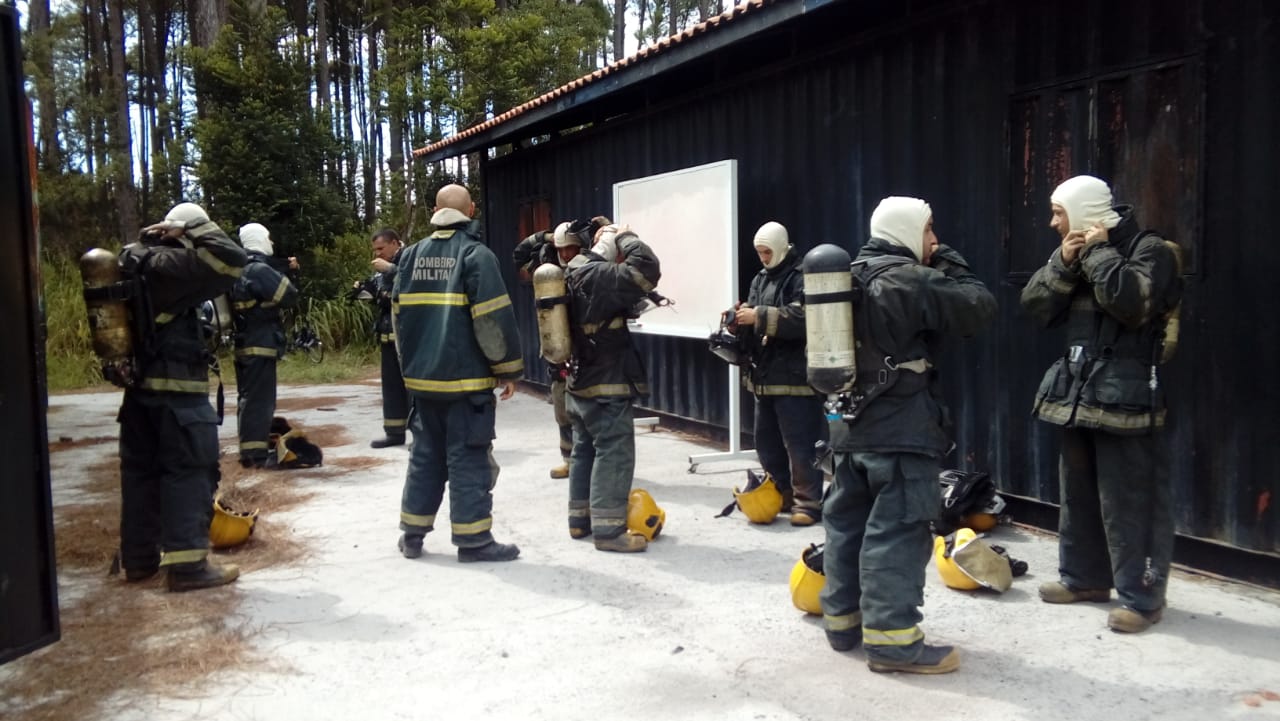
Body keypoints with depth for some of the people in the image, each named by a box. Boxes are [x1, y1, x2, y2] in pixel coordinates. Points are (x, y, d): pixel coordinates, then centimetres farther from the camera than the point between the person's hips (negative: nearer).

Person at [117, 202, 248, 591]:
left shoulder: (135, 263, 10)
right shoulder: (168, 265, -16)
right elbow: (230, 260, -21)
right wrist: (198, 233, -10)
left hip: (140, 384, 9)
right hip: (177, 388, -9)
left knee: (141, 469, 14)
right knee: (190, 471, -4)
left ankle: (139, 557, 22)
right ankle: (188, 564, -4)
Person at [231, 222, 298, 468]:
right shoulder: (260, 270, -15)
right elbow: (290, 297, -16)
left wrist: (284, 270, 11)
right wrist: (284, 276, 4)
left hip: (243, 344, 9)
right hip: (261, 345, -9)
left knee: (247, 398, 15)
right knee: (260, 400, -7)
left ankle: (247, 450, 21)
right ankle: (255, 454, -7)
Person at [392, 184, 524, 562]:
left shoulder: (411, 255, 9)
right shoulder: (476, 254, -10)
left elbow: (399, 315, 14)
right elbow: (494, 318, -15)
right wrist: (508, 368, -6)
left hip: (422, 376, 6)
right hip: (466, 377, -6)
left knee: (425, 455, 15)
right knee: (469, 459, 0)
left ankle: (413, 534, 20)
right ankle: (473, 540, 4)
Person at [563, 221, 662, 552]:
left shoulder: (575, 274, 10)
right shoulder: (600, 277, -21)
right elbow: (646, 270, -26)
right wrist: (625, 237, -13)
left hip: (580, 382, 10)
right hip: (606, 384, -10)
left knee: (586, 449, 16)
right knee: (614, 453, -6)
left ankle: (580, 519, 24)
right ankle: (608, 529, -5)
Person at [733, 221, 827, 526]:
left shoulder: (801, 277, -8)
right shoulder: (760, 280, 16)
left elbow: (803, 318, -23)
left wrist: (760, 316, -23)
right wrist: (740, 322, -3)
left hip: (795, 376, -8)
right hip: (765, 376, 8)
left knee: (800, 444, -5)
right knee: (767, 443, 15)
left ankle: (808, 502, 3)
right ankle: (782, 495, 27)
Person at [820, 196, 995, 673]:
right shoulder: (912, 280, -13)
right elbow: (979, 309, -10)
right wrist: (951, 265, 2)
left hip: (850, 422, 9)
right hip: (901, 429, -9)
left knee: (847, 522, 13)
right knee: (897, 529, -6)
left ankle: (843, 620, 23)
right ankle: (891, 638, -4)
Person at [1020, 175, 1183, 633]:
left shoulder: (1148, 249, -8)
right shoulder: (1074, 253, 14)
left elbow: (1132, 302, -26)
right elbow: (1036, 308, 7)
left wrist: (1098, 252, -16)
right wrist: (1063, 265, -7)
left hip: (1125, 397, -8)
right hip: (1079, 392, 8)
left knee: (1129, 501, -5)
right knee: (1078, 493, 15)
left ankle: (1142, 596, 3)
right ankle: (1084, 577, 28)